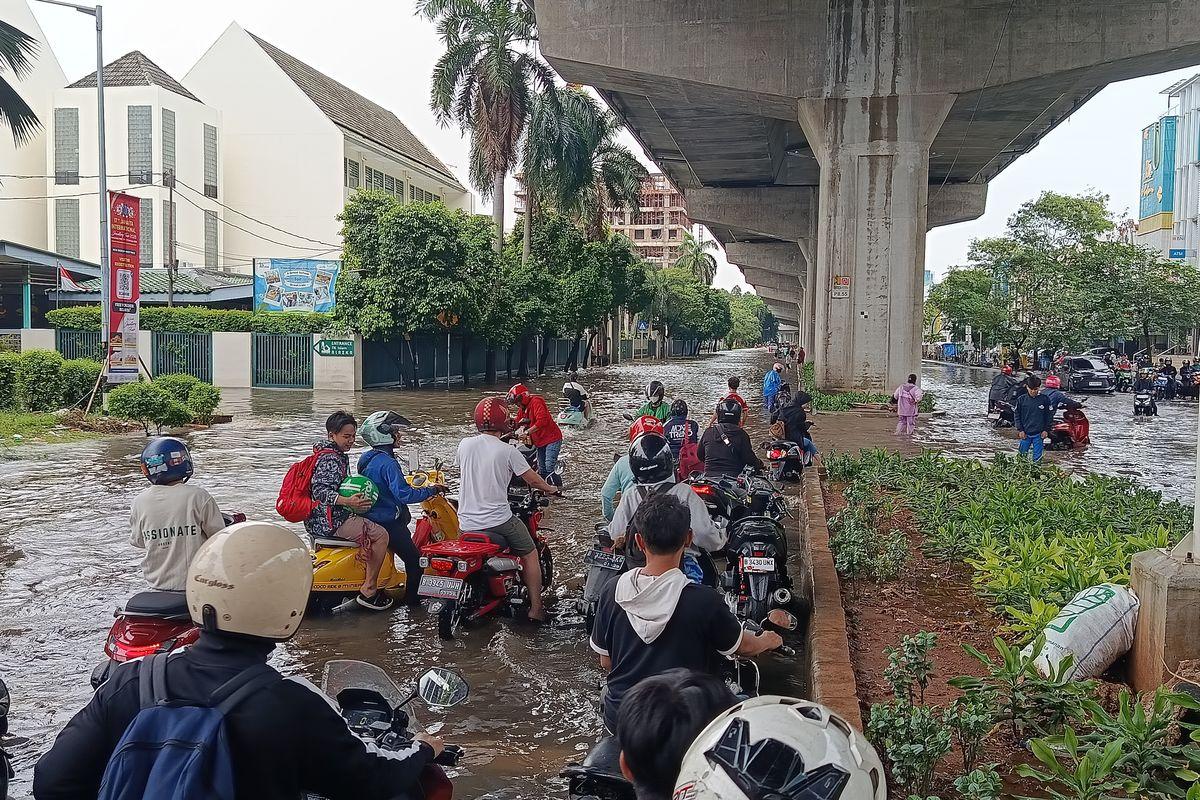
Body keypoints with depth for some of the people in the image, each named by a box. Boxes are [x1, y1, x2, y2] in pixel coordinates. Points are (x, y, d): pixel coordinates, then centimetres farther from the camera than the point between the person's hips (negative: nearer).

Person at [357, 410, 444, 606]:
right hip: (388, 523, -10)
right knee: (415, 560, 1)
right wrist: (431, 490, -20)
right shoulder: (387, 463, -23)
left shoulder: (366, 458, 8)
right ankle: (412, 601, 8)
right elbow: (404, 494, -30)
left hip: (369, 518, 10)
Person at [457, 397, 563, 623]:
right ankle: (536, 608, 13)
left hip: (466, 522, 4)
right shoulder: (507, 451, -10)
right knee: (530, 554, 15)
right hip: (498, 520, -4)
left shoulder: (465, 444, 1)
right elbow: (533, 479, -3)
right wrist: (551, 489, 18)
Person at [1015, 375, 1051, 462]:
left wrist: (1046, 430, -1)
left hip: (1039, 434, -1)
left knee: (1037, 457, 5)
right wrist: (1020, 430, -3)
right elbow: (1016, 415, 4)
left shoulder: (1045, 399, -3)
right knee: (1022, 455, 6)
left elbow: (1050, 416, 4)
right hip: (1025, 434, 1)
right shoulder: (1021, 399, -2)